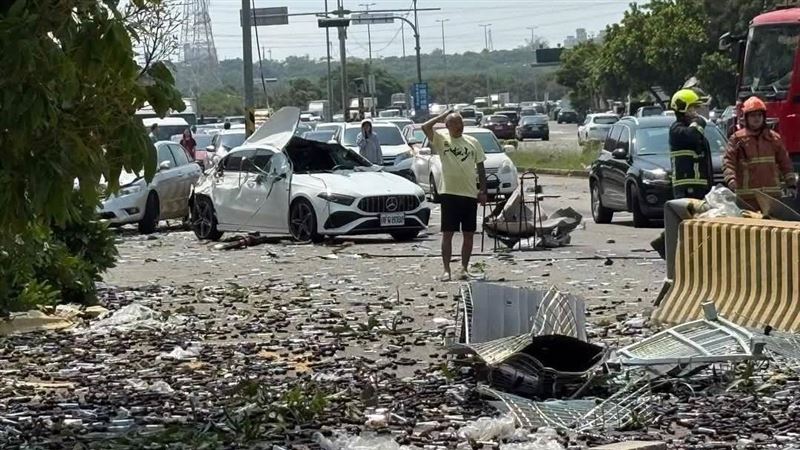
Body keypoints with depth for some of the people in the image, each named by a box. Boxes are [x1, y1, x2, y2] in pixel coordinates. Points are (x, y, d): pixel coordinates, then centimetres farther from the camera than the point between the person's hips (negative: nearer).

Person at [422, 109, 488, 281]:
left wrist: (483, 191, 5)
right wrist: (443, 116, -4)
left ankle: (464, 268, 15)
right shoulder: (441, 140, 1)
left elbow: (480, 168, 13)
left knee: (469, 234, 6)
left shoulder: (473, 142, 9)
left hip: (470, 194, 3)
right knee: (447, 233, -3)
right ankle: (446, 270, 0)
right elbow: (425, 127, -16)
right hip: (449, 193, -3)